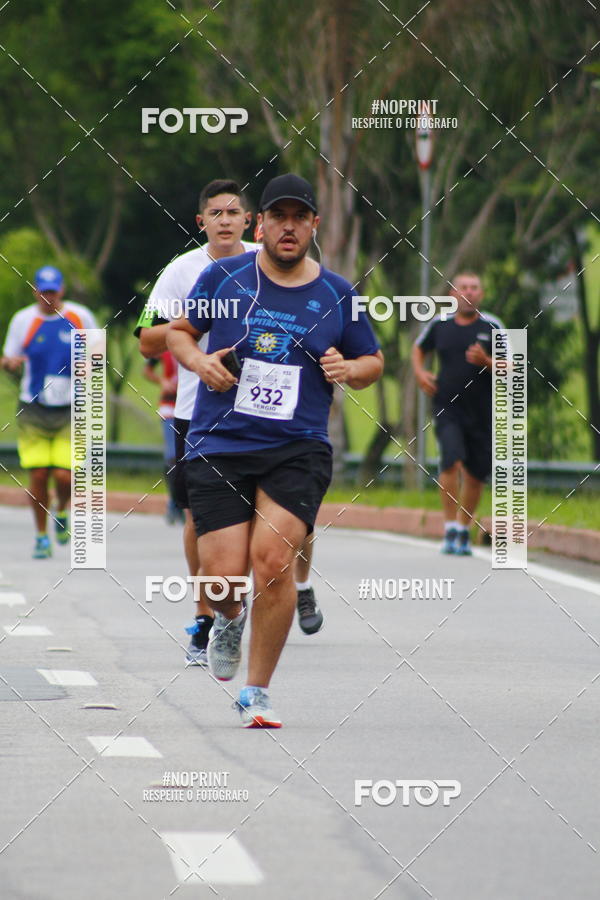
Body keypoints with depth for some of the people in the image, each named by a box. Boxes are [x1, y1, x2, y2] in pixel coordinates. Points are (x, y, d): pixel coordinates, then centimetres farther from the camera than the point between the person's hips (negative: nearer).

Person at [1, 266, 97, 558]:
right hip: (33, 410, 1)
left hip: (70, 410, -1)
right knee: (38, 475, -5)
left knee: (64, 476, -11)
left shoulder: (80, 317, 1)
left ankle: (61, 512, 23)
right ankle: (41, 535, 13)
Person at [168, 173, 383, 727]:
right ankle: (230, 618, 33)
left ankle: (257, 692, -6)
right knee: (224, 574, -9)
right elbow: (178, 331, 17)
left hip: (298, 450, 0)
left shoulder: (336, 295, 6)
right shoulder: (223, 277, 4)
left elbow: (373, 362, 18)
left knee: (273, 557, -20)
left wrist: (349, 369, -5)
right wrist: (197, 360, -5)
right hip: (218, 447, 0)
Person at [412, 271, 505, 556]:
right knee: (452, 462, -21)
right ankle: (450, 528, -13)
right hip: (447, 409, -1)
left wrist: (486, 362, -18)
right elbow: (419, 348, 24)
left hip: (481, 412, 1)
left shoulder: (491, 327, 0)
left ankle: (463, 532, 26)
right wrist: (420, 372, 6)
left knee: (475, 474, 6)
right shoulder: (439, 325, 5)